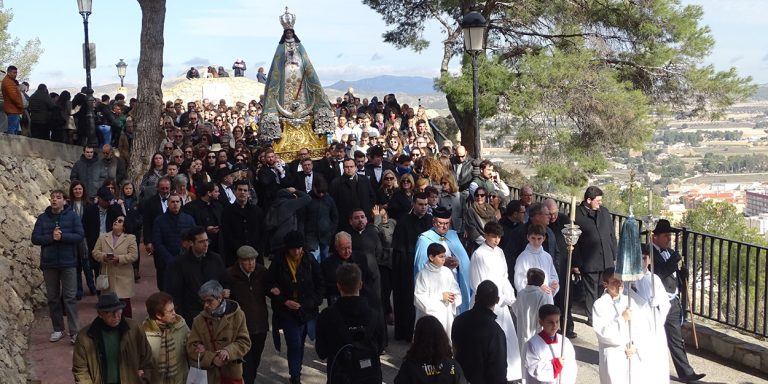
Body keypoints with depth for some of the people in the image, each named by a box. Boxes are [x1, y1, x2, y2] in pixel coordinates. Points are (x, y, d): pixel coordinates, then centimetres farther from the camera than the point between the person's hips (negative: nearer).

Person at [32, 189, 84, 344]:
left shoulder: (72, 216, -1)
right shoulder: (42, 218, 5)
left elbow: (80, 236, -8)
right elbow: (35, 238, -1)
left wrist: (62, 236, -20)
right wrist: (51, 237, -17)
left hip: (68, 263, -3)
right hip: (49, 264, 3)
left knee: (70, 297, -4)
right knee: (53, 298, 9)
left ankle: (74, 331, -1)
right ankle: (58, 329, 19)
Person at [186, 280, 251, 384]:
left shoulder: (237, 315, -4)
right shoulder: (199, 320, -1)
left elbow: (245, 342, -4)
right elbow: (191, 347, -4)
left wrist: (229, 351, -24)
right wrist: (212, 358, -18)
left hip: (233, 373, -1)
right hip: (211, 374, 1)